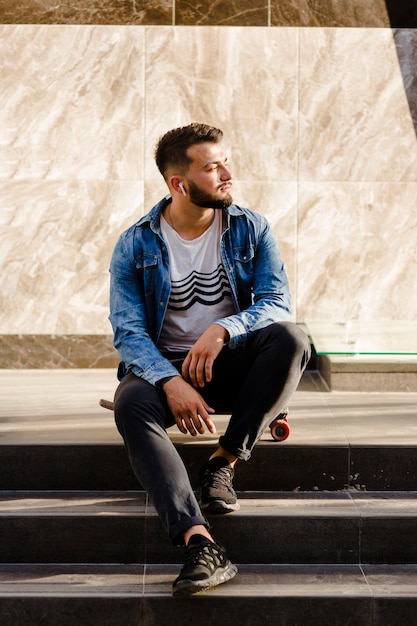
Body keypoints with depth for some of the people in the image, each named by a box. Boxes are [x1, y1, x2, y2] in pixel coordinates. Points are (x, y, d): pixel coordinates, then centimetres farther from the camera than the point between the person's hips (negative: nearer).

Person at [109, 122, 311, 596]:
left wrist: (223, 330, -28)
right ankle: (200, 544, -49)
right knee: (130, 403, -35)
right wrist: (171, 381, -28)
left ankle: (223, 462, -21)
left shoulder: (251, 230, 2)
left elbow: (277, 303, -7)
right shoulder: (136, 245, -3)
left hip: (233, 365, 1)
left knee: (292, 339, -29)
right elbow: (127, 330, -10)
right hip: (163, 366, -1)